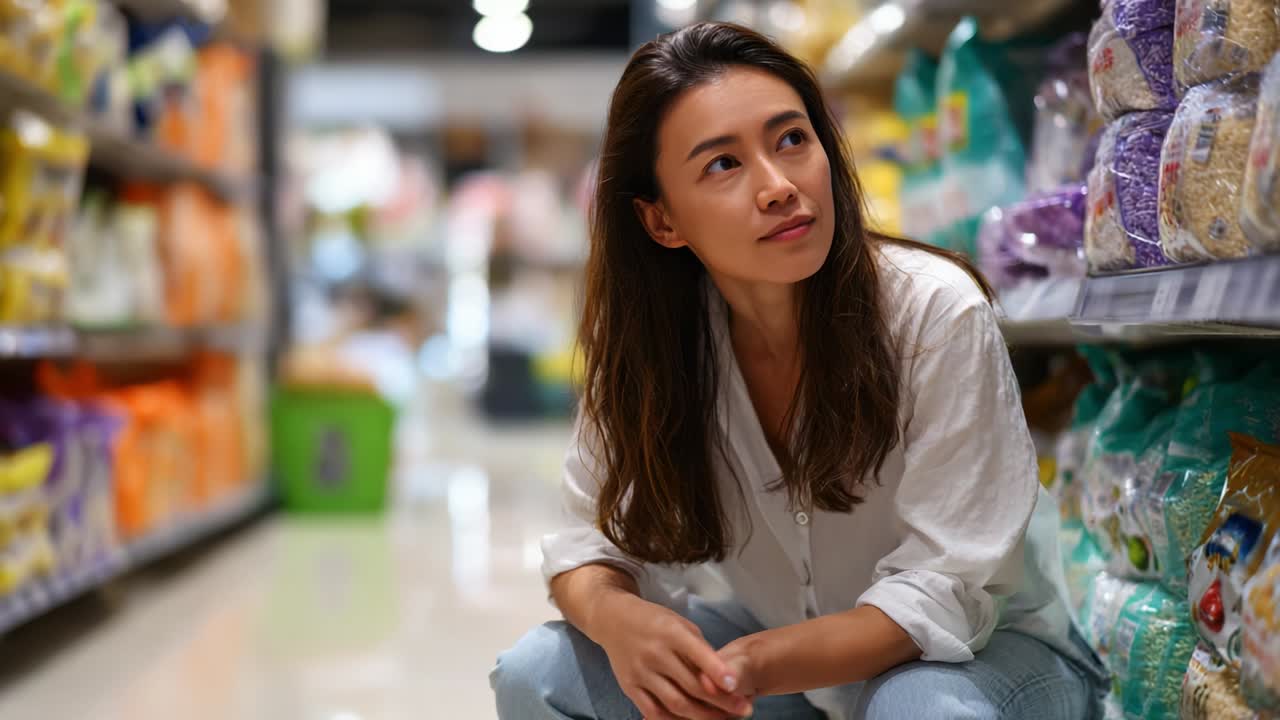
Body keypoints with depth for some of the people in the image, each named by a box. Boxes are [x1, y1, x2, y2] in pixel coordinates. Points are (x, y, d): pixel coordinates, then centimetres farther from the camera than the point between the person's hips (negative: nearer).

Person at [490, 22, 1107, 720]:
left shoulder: (938, 313, -24)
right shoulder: (646, 344, -11)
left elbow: (945, 589, -25)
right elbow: (593, 541, -7)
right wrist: (616, 618, -33)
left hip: (989, 650, -3)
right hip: (789, 650, 4)